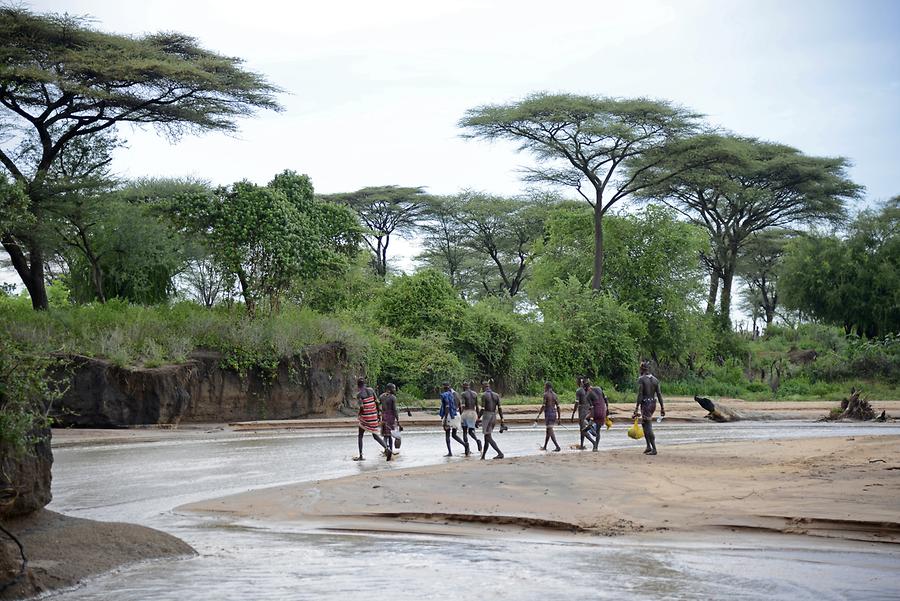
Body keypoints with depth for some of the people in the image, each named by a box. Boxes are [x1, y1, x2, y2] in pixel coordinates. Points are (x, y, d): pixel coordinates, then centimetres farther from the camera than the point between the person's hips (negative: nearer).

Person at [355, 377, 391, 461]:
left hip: (365, 417, -5)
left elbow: (362, 408, -19)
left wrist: (358, 415, 1)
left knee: (360, 436, 12)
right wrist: (379, 414, 11)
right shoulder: (371, 390, 5)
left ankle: (361, 456, 11)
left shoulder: (359, 394, -12)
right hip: (374, 415, 5)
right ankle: (387, 449, -5)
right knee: (375, 435, 15)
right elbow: (377, 402, 5)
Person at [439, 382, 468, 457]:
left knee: (447, 434, 6)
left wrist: (445, 418, -21)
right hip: (456, 415, 7)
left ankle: (449, 452, 2)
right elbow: (459, 406, 15)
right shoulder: (456, 394, 13)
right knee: (454, 435, 12)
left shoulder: (445, 395, -10)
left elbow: (447, 407, -19)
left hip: (449, 415, -7)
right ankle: (465, 444, -13)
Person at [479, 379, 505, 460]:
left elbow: (482, 409, -15)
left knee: (488, 437, -8)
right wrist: (502, 421, 6)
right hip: (494, 417, 7)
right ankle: (483, 455, 22)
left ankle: (500, 453, -21)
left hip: (486, 417, -7)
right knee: (487, 436, 16)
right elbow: (500, 408, 4)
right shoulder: (496, 395, 8)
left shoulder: (484, 395, -9)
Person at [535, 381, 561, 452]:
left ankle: (557, 446, -17)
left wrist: (538, 415, -12)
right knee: (548, 431, 17)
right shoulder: (554, 395, 11)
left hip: (548, 413, -8)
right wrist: (558, 417, 15)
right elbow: (558, 407, 10)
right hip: (554, 413, 8)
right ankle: (544, 447, 26)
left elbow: (543, 406, -15)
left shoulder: (546, 394, -9)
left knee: (550, 431, -8)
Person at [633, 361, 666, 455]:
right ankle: (648, 446, 16)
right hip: (653, 404, 7)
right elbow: (659, 394, 7)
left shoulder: (641, 379, -11)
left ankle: (654, 449, -7)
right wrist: (662, 408, 10)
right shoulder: (655, 379, 8)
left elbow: (640, 395, -16)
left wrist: (637, 408, -16)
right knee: (644, 424, 20)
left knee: (648, 427, -4)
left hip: (645, 404, -7)